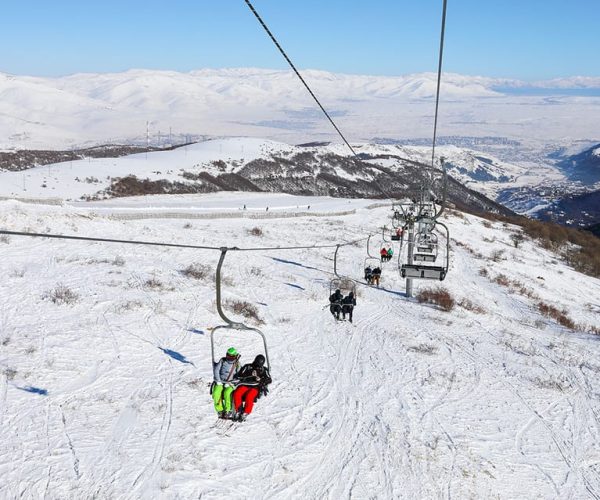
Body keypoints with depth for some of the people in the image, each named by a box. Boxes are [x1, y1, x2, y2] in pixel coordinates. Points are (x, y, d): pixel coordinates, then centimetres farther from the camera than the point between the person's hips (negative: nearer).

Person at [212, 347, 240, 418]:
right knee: (216, 394, -27)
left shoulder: (237, 364, 2)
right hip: (220, 382, 2)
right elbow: (216, 370, 3)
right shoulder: (222, 360, 7)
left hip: (230, 384, -2)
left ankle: (228, 411, -18)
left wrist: (229, 383, -15)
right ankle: (220, 410, -12)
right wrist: (218, 381, -9)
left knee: (227, 393, -33)